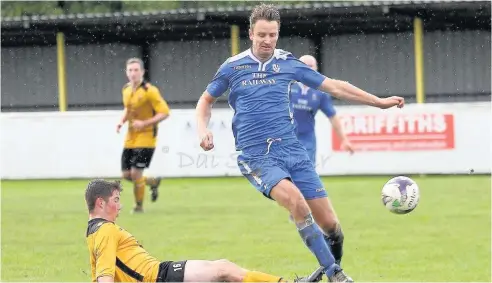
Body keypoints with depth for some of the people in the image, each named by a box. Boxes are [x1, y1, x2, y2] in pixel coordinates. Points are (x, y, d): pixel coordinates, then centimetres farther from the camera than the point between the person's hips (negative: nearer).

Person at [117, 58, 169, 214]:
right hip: (130, 139, 7)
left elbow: (164, 113, -16)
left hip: (145, 138, -7)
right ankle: (153, 182, 33)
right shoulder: (126, 90, 7)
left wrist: (144, 123, -24)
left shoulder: (149, 91, -15)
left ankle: (139, 206, 10)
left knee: (135, 173, -12)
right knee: (126, 174, 4)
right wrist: (122, 121, 4)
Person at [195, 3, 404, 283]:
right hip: (256, 155, -3)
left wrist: (379, 101, 10)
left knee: (329, 222, -6)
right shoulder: (232, 67, 4)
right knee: (296, 200, -30)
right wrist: (203, 130, -1)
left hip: (291, 148, 3)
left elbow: (334, 86, 11)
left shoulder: (288, 63, 7)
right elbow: (206, 100, 18)